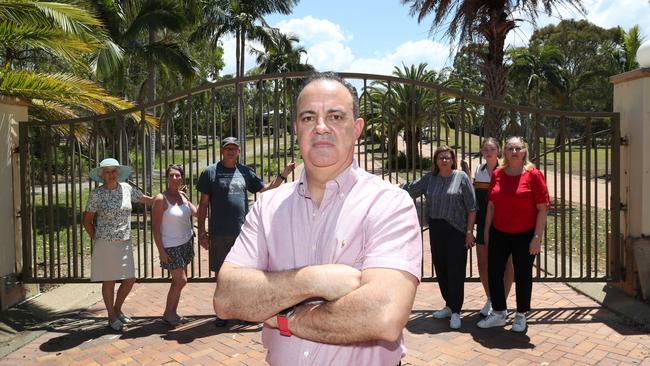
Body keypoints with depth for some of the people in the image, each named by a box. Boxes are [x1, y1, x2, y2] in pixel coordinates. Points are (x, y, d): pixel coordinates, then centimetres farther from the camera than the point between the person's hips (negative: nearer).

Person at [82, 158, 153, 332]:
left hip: (125, 243, 5)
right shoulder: (97, 194, -9)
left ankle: (117, 310, 32)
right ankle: (112, 318, 22)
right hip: (105, 244, -4)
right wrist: (96, 239, -2)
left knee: (129, 280, 8)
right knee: (109, 281, 6)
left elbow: (145, 199, 15)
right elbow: (87, 220, -2)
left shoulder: (126, 188, 3)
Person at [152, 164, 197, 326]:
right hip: (171, 247, -6)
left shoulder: (183, 195, 5)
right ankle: (167, 314, 12)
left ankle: (172, 312, 25)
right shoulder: (161, 199, -14)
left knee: (178, 281, 12)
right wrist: (161, 251, -15)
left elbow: (196, 212, 6)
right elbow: (155, 227, -14)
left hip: (186, 242, 6)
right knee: (181, 281, -5)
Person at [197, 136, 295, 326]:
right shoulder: (210, 172, 1)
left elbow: (266, 190, 13)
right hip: (219, 233, -2)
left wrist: (283, 175, 2)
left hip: (243, 231, 2)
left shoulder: (245, 172, 9)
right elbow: (203, 204, 2)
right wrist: (201, 231, -1)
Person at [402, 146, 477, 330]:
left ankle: (455, 311, 8)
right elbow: (410, 189, 20)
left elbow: (471, 207, -4)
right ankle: (449, 305, 26)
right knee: (440, 269, 10)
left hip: (456, 230, -4)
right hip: (436, 229, 4)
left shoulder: (461, 177, -2)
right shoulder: (429, 178, 7)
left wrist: (469, 231, -7)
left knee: (456, 271, -2)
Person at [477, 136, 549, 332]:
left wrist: (537, 237, -13)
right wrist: (487, 231, 9)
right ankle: (498, 314, 25)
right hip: (499, 234, 4)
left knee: (523, 276, 10)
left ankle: (520, 316, 29)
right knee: (493, 273, 7)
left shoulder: (533, 174, -8)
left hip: (524, 235, -3)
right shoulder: (497, 174, 3)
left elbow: (542, 208, -9)